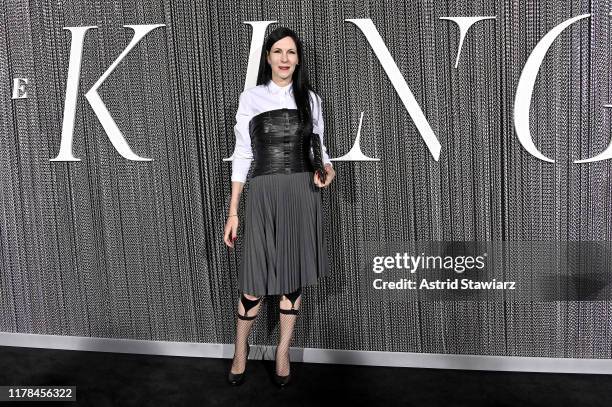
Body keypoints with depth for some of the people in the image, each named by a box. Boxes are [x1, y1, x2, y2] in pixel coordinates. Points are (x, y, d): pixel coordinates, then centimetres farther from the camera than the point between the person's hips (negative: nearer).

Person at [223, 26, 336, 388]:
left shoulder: (310, 99, 8)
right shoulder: (251, 98, 3)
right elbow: (242, 155, 3)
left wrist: (328, 168, -10)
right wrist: (233, 212, 1)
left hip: (302, 194, 2)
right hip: (263, 194, -2)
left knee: (294, 276, 8)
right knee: (255, 282, -1)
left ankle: (283, 354, 25)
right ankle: (241, 349, 24)